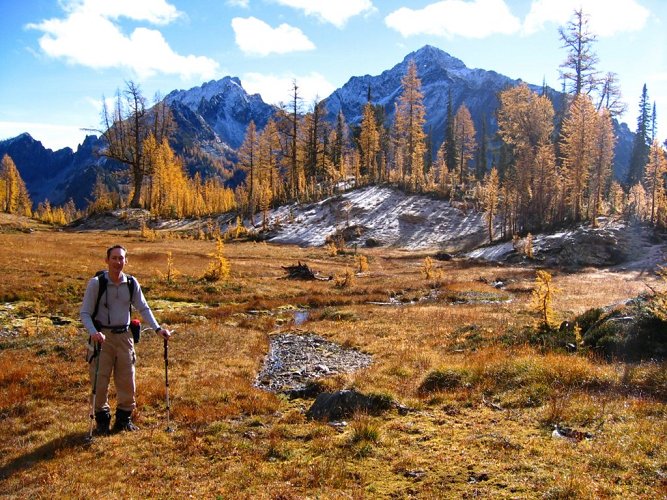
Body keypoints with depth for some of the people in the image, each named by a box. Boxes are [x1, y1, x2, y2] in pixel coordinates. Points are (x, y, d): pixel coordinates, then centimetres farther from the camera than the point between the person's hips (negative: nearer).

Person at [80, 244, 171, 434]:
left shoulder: (132, 283, 0)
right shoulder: (96, 283, -9)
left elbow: (143, 308, 10)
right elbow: (84, 313, -8)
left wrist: (157, 328, -1)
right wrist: (94, 332, -25)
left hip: (124, 335, 3)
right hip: (103, 336, -3)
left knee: (127, 380, 8)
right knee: (100, 380, 0)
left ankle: (124, 418, 24)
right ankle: (102, 420, 17)